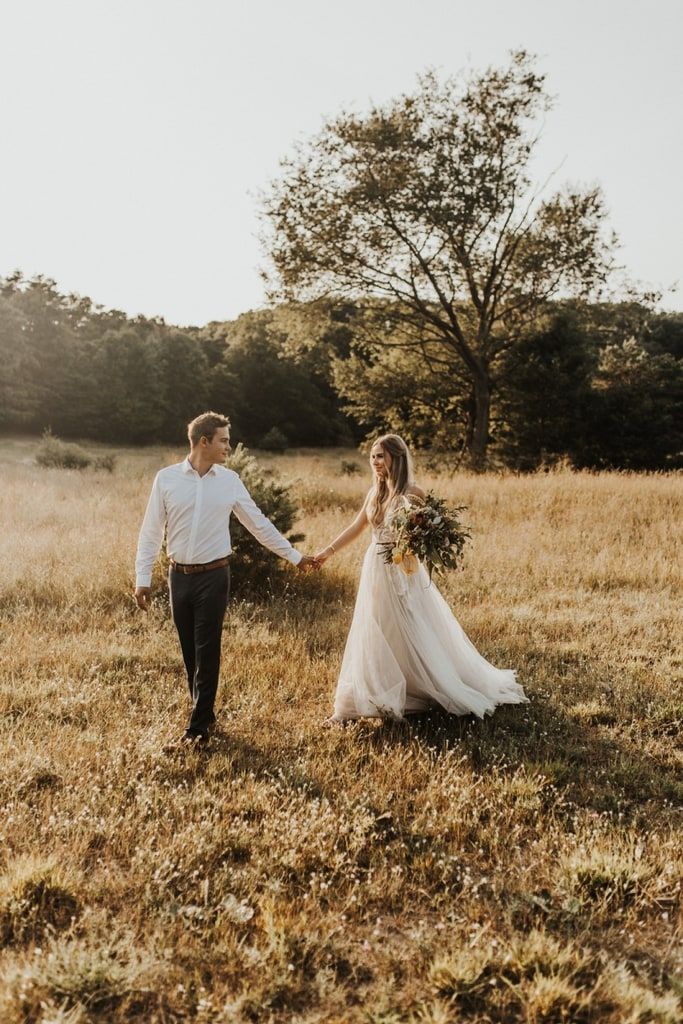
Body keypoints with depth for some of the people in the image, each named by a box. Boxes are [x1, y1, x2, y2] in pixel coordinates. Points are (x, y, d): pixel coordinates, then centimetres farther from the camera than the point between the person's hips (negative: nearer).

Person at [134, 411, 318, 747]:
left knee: (207, 653, -1)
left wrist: (295, 556, 10)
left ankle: (198, 726, 9)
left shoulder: (230, 480, 1)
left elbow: (259, 524, 8)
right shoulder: (166, 478, -2)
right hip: (179, 577, 1)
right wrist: (142, 578, -2)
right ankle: (205, 713, 27)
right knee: (190, 653, 10)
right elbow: (151, 531, 1)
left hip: (213, 577, -1)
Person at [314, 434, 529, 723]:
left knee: (418, 637, 1)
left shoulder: (412, 493, -12)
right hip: (376, 572, 7)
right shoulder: (374, 493, 7)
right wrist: (327, 552, 16)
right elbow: (356, 528, 16)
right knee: (374, 639, 13)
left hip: (403, 573, -7)